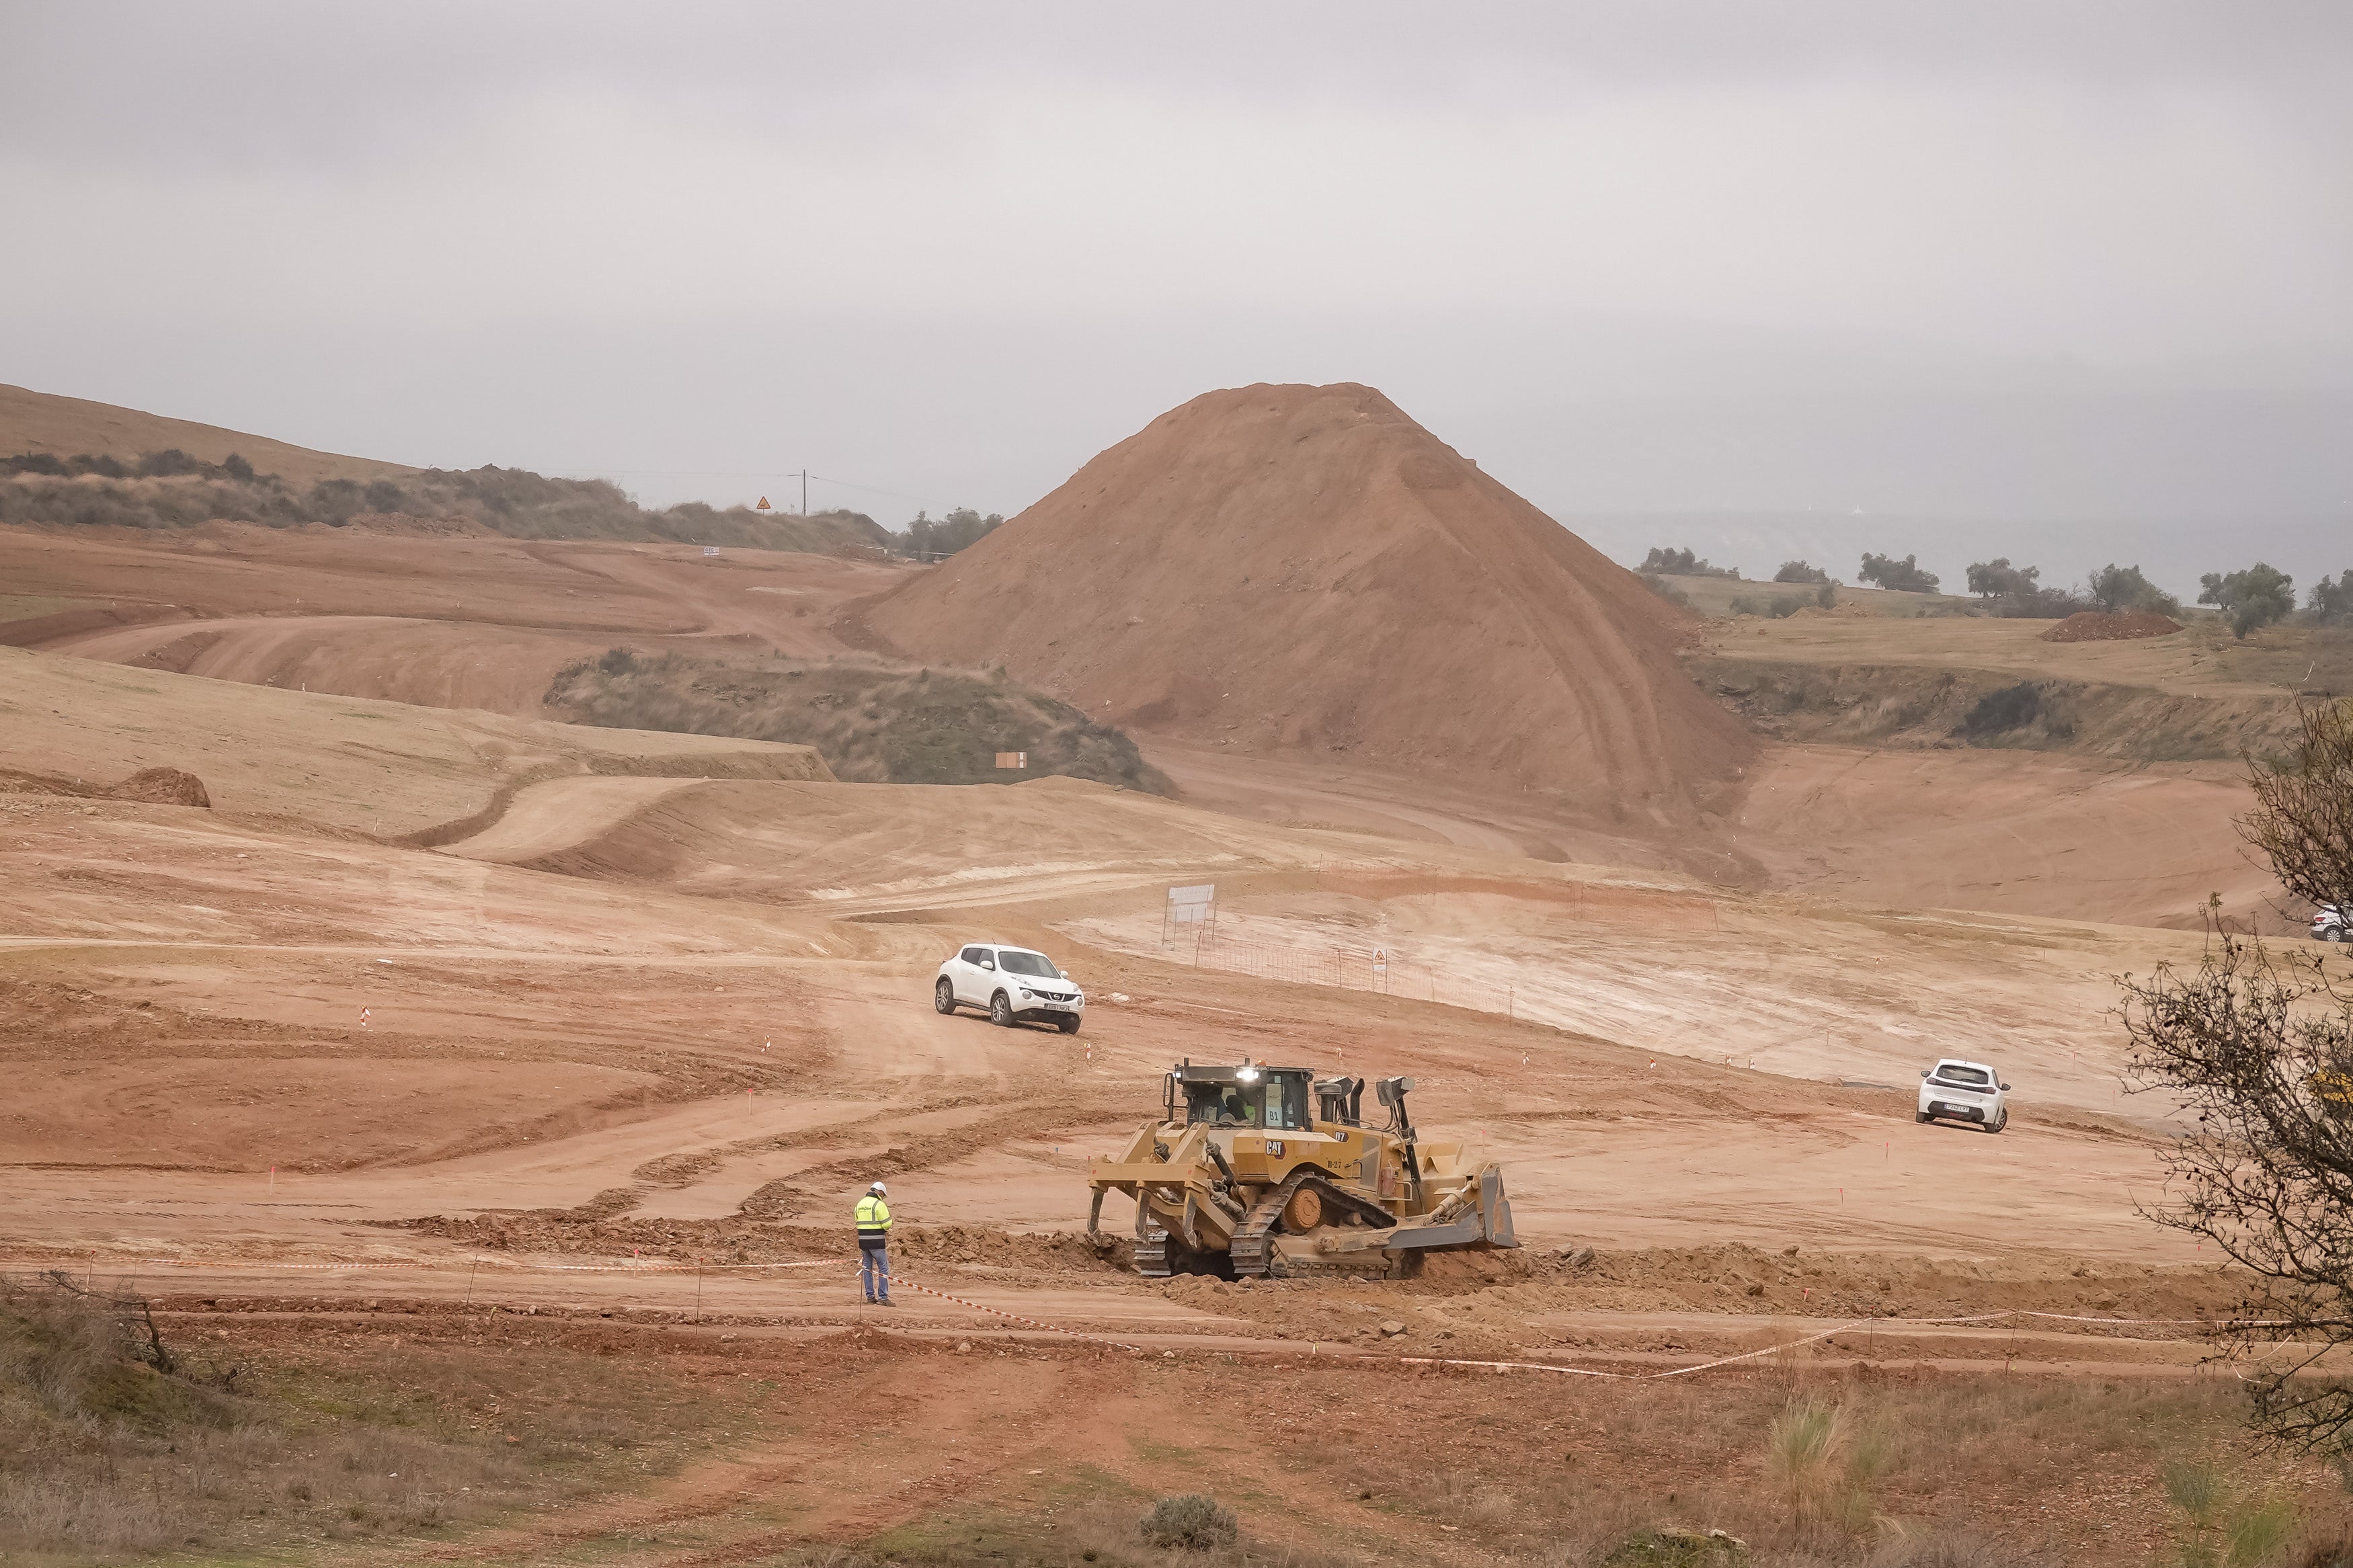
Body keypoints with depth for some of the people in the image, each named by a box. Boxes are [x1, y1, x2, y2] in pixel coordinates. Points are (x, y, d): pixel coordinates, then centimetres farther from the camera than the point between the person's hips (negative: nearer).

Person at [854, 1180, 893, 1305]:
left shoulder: (860, 1204, 12)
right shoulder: (879, 1204, -11)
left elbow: (858, 1222, 15)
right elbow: (887, 1224, -13)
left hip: (863, 1239, 7)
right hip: (876, 1241, -7)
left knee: (867, 1267, 14)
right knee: (883, 1268, -1)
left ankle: (870, 1296, 16)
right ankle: (883, 1297, -5)